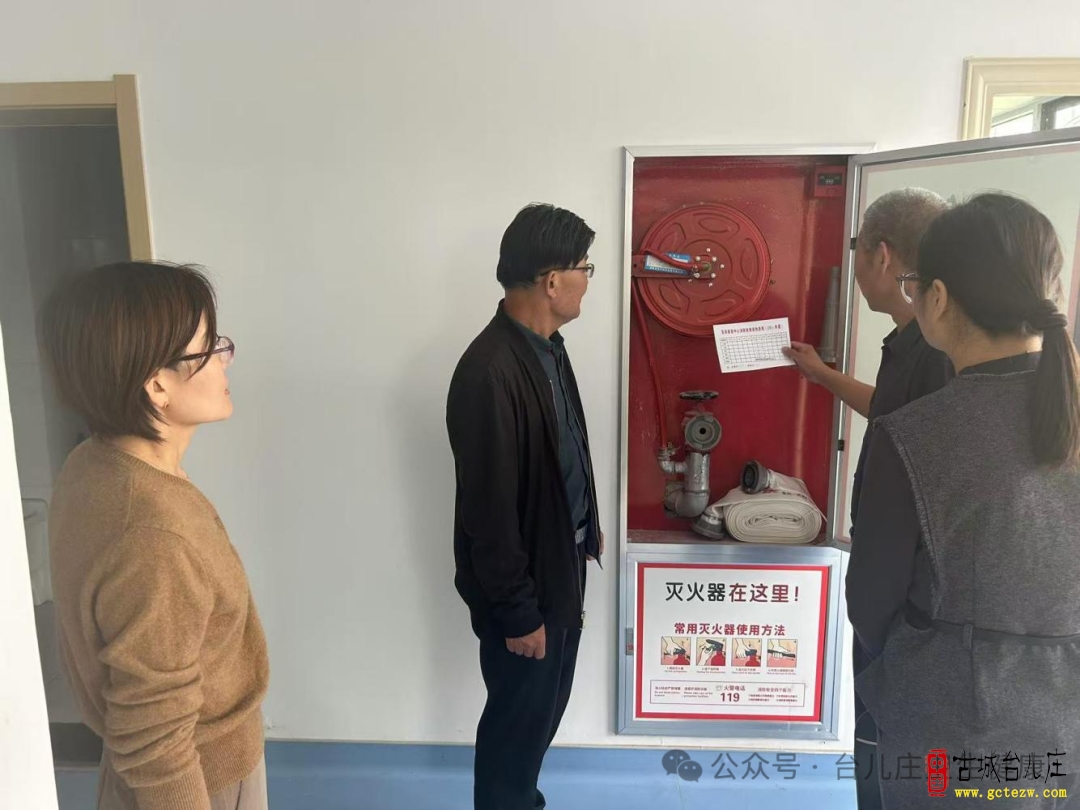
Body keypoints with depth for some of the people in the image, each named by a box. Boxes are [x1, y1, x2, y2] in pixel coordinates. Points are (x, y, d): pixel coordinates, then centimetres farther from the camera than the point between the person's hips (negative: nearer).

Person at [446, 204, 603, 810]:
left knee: (548, 703, 25)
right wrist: (516, 611, -19)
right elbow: (490, 509, -26)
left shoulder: (547, 345, 2)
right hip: (520, 584, -9)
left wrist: (587, 526, 21)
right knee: (519, 712, 12)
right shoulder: (490, 372, -29)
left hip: (560, 564, 9)